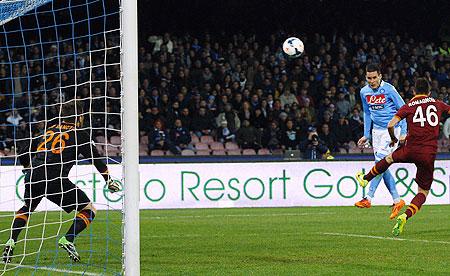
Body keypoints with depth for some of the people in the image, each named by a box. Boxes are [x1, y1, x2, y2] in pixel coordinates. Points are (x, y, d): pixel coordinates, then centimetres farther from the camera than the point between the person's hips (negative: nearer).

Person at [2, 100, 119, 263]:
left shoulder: (49, 130, 25)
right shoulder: (78, 134, 11)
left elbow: (23, 155, 27)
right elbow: (96, 159, 8)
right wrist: (109, 182, 17)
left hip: (33, 177, 5)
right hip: (55, 180, -5)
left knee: (27, 208, 33)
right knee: (89, 210, 6)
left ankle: (11, 242, 16)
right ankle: (68, 239, -14)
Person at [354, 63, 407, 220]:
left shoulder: (388, 89, -12)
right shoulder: (364, 92, 6)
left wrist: (403, 132, -13)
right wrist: (366, 135, 15)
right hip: (376, 130, 6)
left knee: (380, 162, -15)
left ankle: (368, 199, -18)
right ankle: (397, 201, 9)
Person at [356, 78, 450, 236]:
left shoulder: (408, 107, 3)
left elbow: (390, 125, -4)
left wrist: (393, 139, 14)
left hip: (410, 151, 0)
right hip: (429, 155, 0)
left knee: (389, 158, 32)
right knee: (423, 192, 9)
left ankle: (365, 179, 47)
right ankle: (405, 217, -12)